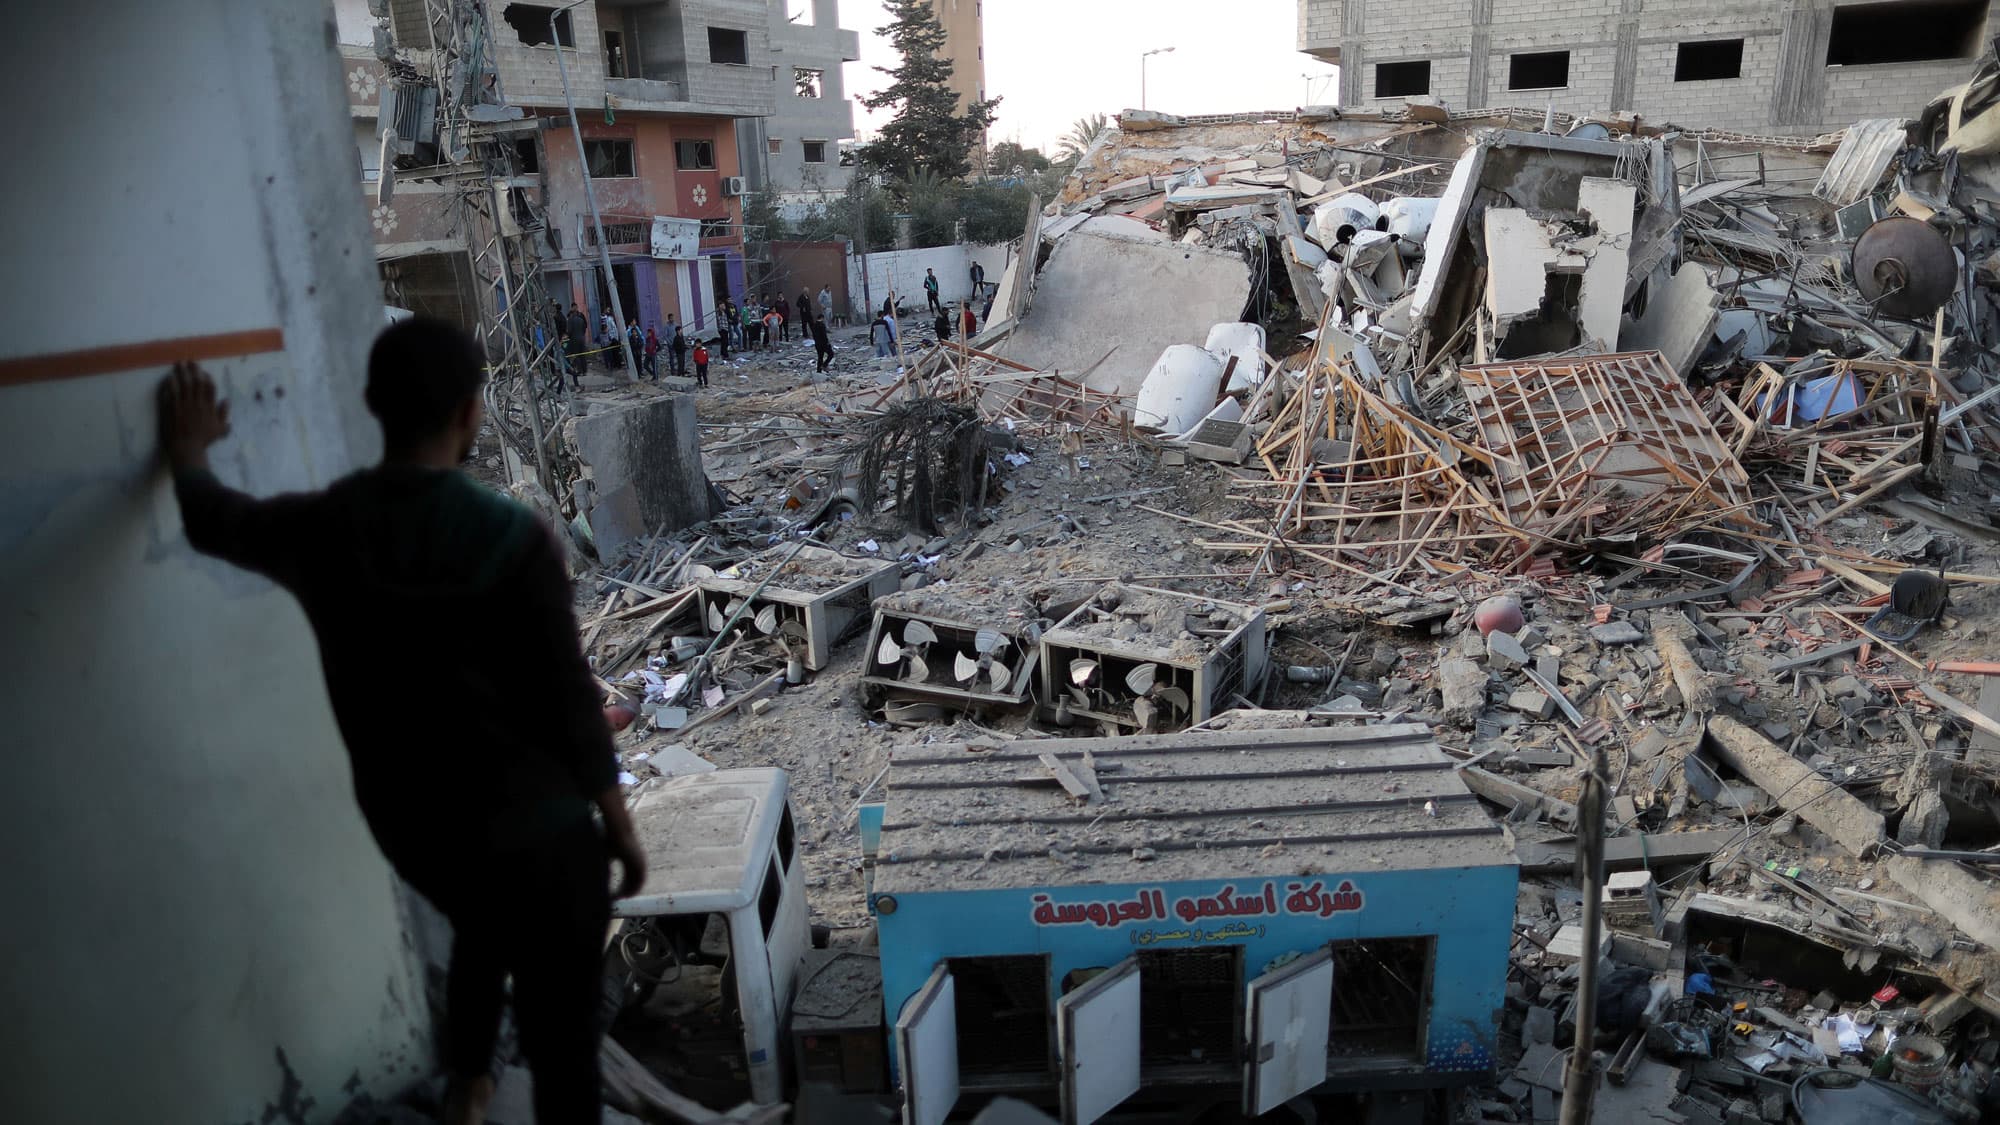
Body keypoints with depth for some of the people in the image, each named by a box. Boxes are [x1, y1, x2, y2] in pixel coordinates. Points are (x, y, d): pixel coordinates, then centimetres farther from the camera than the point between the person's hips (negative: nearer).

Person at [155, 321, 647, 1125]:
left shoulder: (317, 529, -7)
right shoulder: (514, 539, -21)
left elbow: (215, 523, 17)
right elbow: (570, 703, -16)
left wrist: (187, 454, 39)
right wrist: (620, 827, -3)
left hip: (405, 824, 6)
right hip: (535, 827, -6)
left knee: (483, 928, 38)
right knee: (561, 1040, 10)